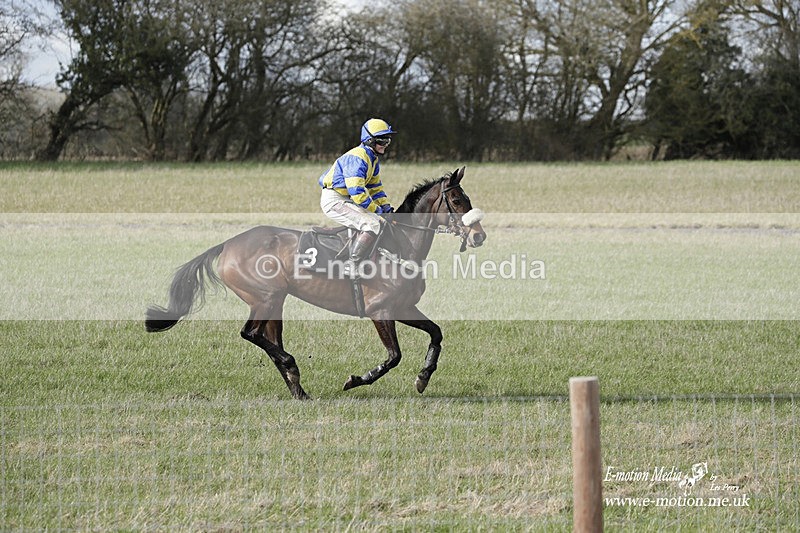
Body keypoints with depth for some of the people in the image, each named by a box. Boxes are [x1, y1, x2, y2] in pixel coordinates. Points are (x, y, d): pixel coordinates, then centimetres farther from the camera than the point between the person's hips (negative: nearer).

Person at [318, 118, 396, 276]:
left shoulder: (373, 159, 12)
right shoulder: (357, 158, -21)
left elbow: (375, 187, 22)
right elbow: (357, 192, -27)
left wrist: (387, 207, 8)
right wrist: (376, 210, -18)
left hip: (346, 200, 11)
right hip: (334, 200, -11)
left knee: (381, 223, 15)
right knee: (373, 224, -25)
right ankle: (351, 265, -25)